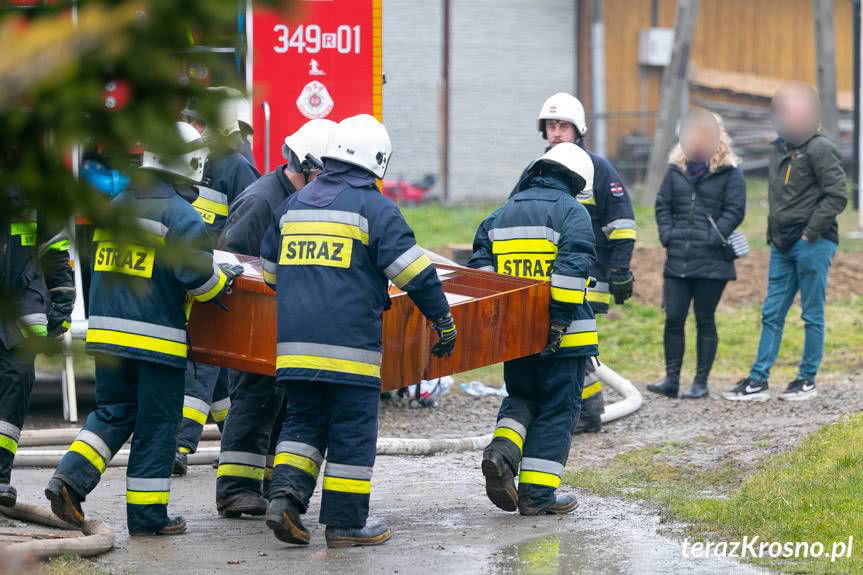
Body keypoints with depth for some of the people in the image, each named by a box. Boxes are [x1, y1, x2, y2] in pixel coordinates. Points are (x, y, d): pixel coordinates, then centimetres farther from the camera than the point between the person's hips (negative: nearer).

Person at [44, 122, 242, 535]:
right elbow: (198, 276, -17)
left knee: (113, 412, 16)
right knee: (156, 427, 3)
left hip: (106, 330, 6)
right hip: (157, 337, -6)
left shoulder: (116, 207, 11)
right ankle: (146, 515, 7)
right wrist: (224, 281, 2)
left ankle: (70, 479, -3)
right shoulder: (180, 215, -12)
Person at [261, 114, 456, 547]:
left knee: (303, 422, 15)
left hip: (294, 340, 5)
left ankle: (286, 494, -5)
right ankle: (345, 522, 5)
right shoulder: (374, 207, -3)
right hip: (349, 342, -5)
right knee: (352, 431, 2)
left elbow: (269, 270, 27)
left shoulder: (293, 205, 17)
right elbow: (412, 269, -7)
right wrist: (443, 320, 2)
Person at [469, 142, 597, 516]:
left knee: (521, 397, 23)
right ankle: (537, 493, 2)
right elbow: (572, 270, -18)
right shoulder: (572, 213, -5)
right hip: (560, 337, -5)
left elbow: (480, 267, 11)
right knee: (558, 410, 4)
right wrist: (560, 320, -18)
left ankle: (502, 451, -5)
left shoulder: (501, 215, 15)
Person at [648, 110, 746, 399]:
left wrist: (713, 238, -15)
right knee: (673, 318, 2)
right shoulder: (676, 169, 12)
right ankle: (671, 379, 8)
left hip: (711, 260, -4)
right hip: (677, 259, 4)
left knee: (705, 321, 4)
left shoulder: (729, 172, -1)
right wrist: (667, 234, 0)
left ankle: (701, 382, 10)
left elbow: (734, 210, -6)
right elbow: (662, 204, 15)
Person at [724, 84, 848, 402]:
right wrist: (774, 234, 13)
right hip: (782, 245, 8)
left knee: (812, 315, 1)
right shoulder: (780, 149, 14)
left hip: (813, 244, -8)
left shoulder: (820, 149, -10)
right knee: (772, 313, 7)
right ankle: (758, 381, 9)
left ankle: (807, 380, 9)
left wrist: (810, 232, -15)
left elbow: (837, 196, -15)